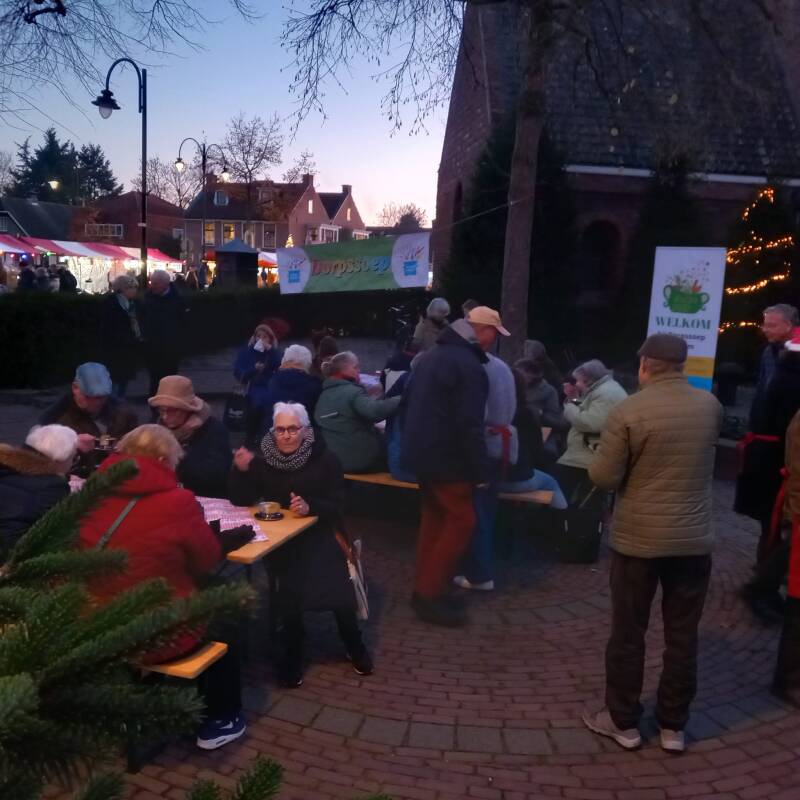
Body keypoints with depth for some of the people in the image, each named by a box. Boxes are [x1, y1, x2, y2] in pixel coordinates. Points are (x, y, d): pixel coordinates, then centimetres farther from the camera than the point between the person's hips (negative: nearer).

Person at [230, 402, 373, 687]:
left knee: (336, 583, -21)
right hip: (280, 538, 1)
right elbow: (240, 500, -5)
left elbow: (338, 504, -9)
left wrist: (310, 507, -27)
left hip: (319, 535, 0)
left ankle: (354, 646, 6)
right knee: (290, 585, -26)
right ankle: (292, 655, -4)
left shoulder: (324, 459, -4)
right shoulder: (264, 460, 1)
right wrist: (241, 470, -21)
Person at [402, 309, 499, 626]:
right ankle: (430, 594, 1)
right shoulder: (468, 365, -18)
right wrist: (481, 470, -17)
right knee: (461, 521, -2)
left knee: (434, 517, 16)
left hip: (422, 451, 10)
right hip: (446, 457, -10)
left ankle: (425, 589, 22)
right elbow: (469, 425, -22)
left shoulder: (433, 355, 13)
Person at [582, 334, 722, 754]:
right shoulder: (711, 405, 0)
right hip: (693, 539, 4)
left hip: (638, 538, -3)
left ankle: (623, 721, 22)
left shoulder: (628, 411, -15)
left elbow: (604, 477, -13)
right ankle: (673, 725, 25)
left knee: (628, 632, 10)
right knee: (683, 635, 13)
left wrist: (600, 459, 6)